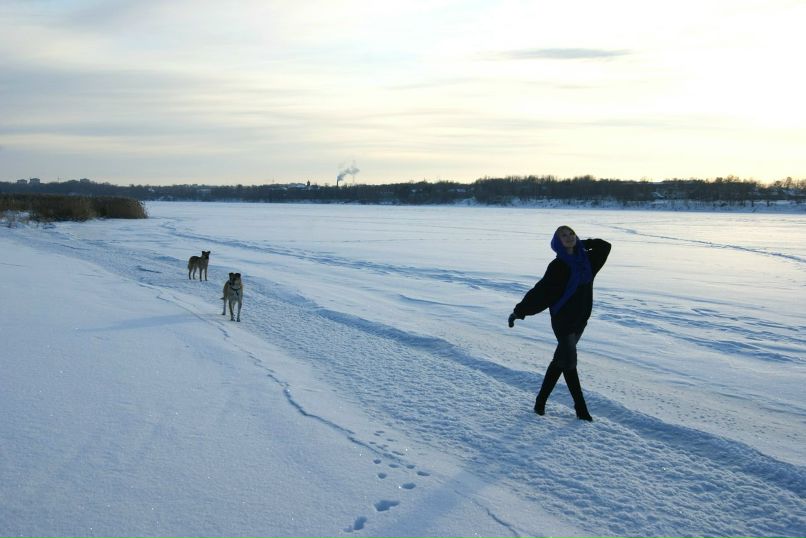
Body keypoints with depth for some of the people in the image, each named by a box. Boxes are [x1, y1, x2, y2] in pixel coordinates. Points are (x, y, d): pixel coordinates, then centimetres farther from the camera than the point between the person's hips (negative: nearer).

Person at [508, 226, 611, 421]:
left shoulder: (586, 259, 5)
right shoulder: (558, 266, -13)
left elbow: (604, 246, 21)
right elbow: (539, 291, -13)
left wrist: (582, 244, 9)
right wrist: (518, 312, -14)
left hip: (580, 319, 7)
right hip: (563, 319, -7)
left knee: (561, 360, 13)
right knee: (569, 361, -7)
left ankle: (541, 400, 24)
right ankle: (581, 408, 1)